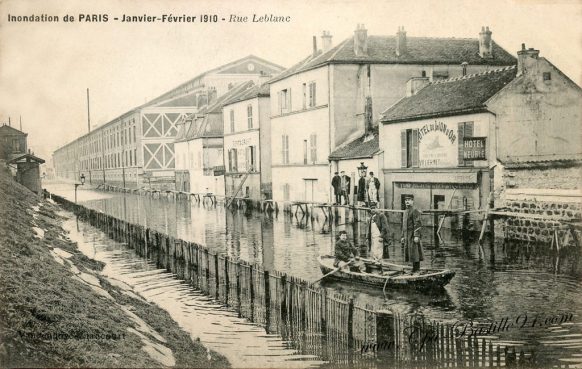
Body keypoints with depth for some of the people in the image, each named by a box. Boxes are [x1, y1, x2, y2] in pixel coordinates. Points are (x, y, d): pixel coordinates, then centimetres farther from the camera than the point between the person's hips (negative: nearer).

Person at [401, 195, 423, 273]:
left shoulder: (415, 211, -8)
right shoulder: (405, 212, 19)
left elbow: (417, 224, -15)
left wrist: (416, 236, -22)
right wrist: (403, 236, 19)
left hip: (413, 234, -9)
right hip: (407, 235, 9)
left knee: (414, 251, -10)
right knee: (408, 251, 8)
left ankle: (416, 268, -7)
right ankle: (414, 268, 13)